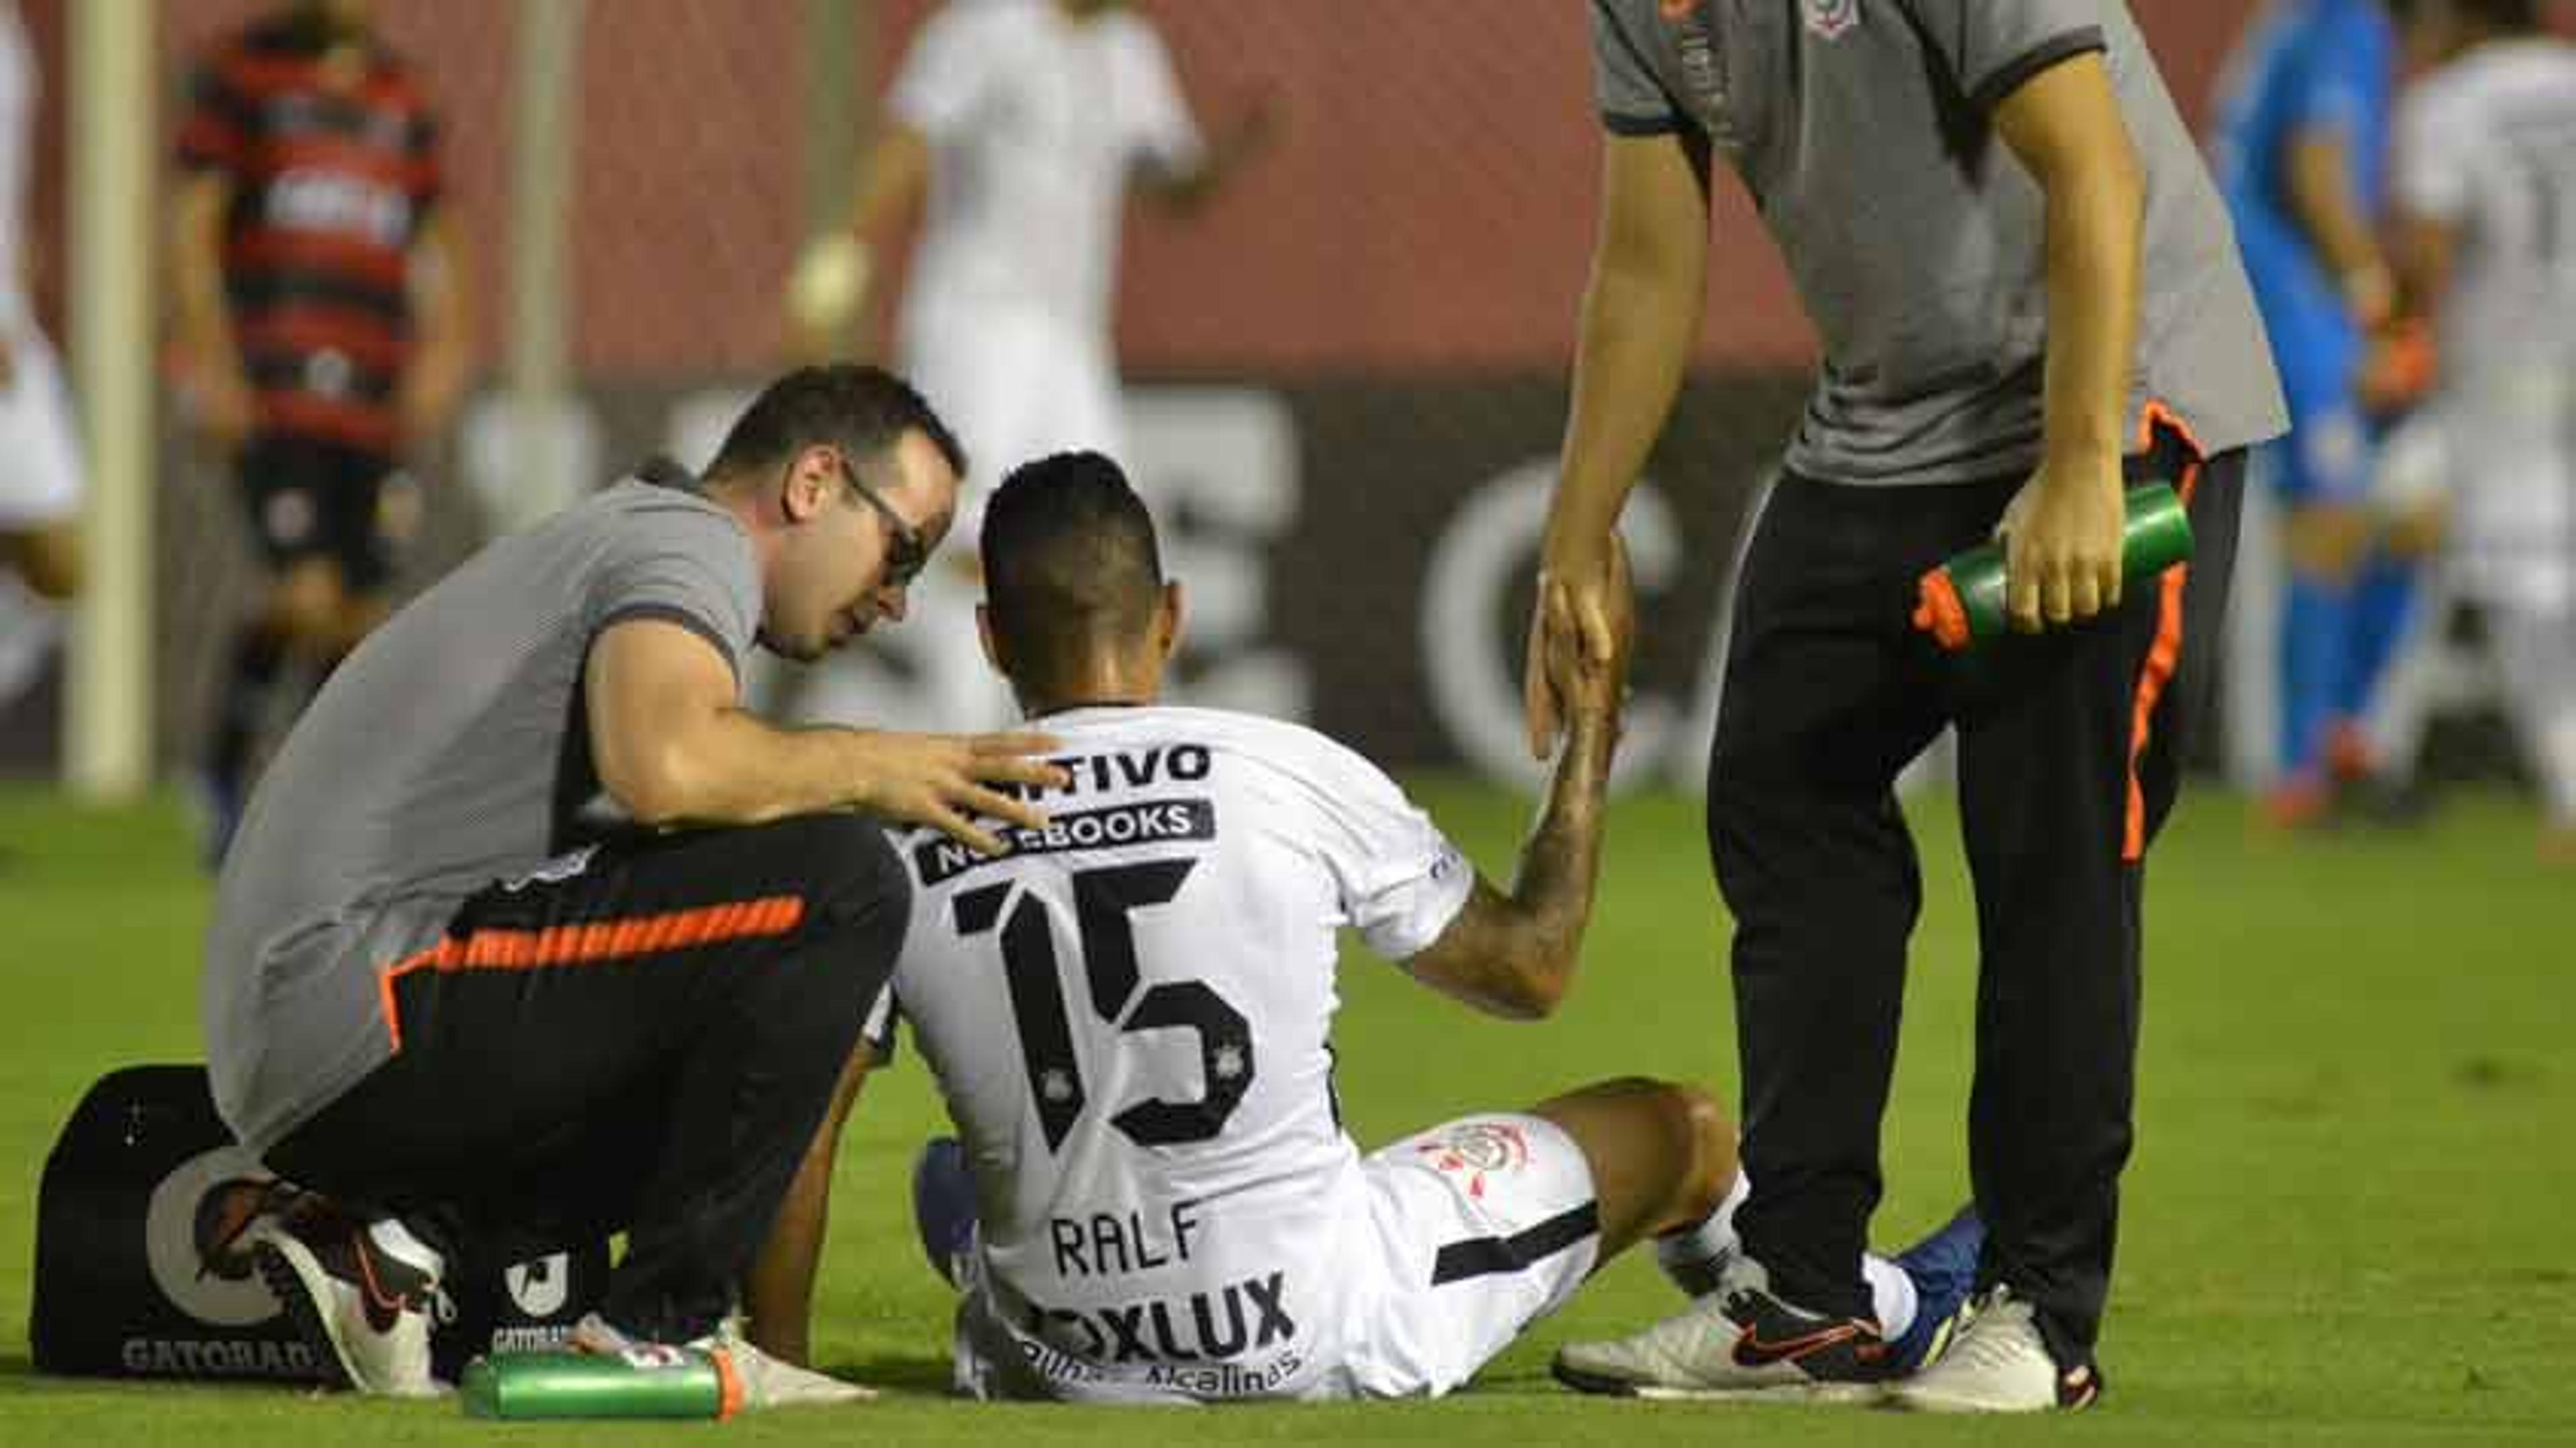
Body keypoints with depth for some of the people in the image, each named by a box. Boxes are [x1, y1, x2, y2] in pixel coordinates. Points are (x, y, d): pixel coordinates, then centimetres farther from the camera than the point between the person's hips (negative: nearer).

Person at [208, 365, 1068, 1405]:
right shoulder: (695, 543, -4)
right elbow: (662, 765, -26)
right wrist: (864, 767, -10)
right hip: (370, 1022, -10)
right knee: (835, 881, -16)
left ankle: (412, 1241, 4)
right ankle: (663, 1324, -14)